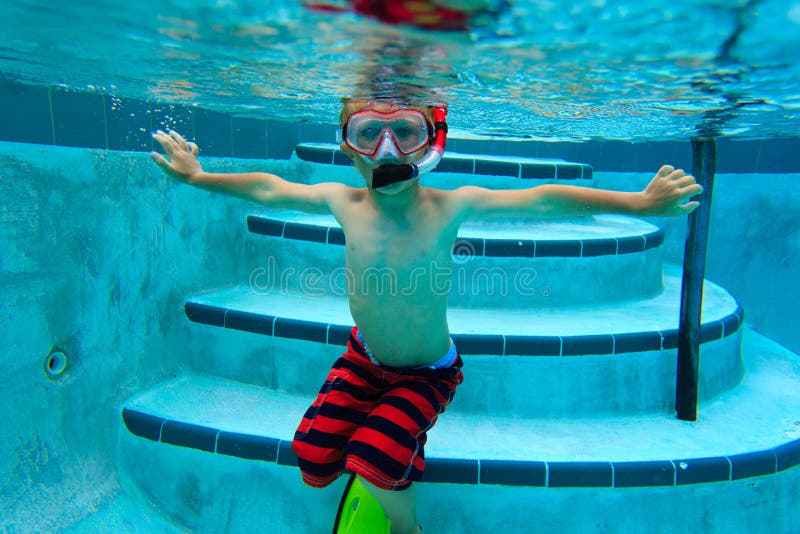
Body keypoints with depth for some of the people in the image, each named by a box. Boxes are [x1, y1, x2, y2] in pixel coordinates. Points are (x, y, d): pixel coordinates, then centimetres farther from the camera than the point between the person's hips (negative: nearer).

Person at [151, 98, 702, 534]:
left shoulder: (450, 206, -23)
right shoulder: (343, 202, -15)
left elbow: (542, 199, -26)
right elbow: (269, 188, 0)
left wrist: (639, 202, -31)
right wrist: (198, 177, 12)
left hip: (428, 373, -3)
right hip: (363, 359, 3)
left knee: (376, 462, -21)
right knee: (313, 458, -5)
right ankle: (385, 432, 28)